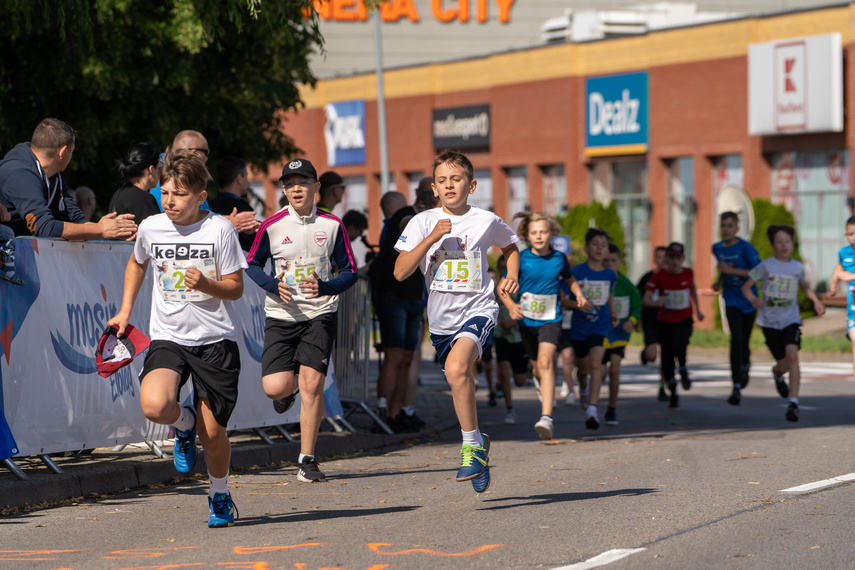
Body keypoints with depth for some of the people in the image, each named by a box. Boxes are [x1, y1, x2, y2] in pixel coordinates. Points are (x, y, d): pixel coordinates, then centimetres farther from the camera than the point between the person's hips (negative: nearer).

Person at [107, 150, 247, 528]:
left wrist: (206, 284, -23)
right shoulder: (151, 228, 1)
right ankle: (184, 424, 10)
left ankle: (220, 496, 32)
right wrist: (125, 311, 18)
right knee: (154, 406, -28)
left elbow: (235, 288, -3)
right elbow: (137, 263, 23)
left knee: (212, 433, 2)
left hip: (215, 340, -2)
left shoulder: (219, 230, -8)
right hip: (168, 338, 2)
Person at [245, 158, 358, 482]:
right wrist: (274, 286, -11)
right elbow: (252, 265, 9)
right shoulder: (271, 226, -2)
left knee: (311, 384, -11)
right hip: (281, 315, 1)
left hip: (320, 313, 0)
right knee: (275, 388, -10)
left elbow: (350, 271, 5)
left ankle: (307, 461, 0)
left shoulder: (331, 225, 0)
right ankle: (289, 389, 30)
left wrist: (325, 287, -15)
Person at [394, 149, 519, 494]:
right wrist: (432, 238, -18)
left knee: (457, 369, -29)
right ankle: (478, 446, 38)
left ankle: (471, 443, -16)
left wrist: (512, 277, 4)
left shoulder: (486, 221, -1)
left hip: (478, 310, -3)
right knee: (461, 386, 15)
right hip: (441, 318, 4)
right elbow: (400, 272, -10)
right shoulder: (423, 222, -2)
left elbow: (510, 246, 22)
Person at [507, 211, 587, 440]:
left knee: (546, 361, -23)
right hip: (527, 320, 2)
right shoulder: (521, 258, -7)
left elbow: (570, 280, 18)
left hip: (551, 319, -2)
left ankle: (546, 417, -32)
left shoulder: (559, 258, -2)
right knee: (537, 367, 16)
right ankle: (545, 389, 54)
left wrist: (579, 295, 0)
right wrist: (511, 305, -21)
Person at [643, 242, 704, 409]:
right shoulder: (658, 277, -10)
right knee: (666, 358, 1)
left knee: (678, 345, -30)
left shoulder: (688, 273, -3)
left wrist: (697, 309, 21)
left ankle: (683, 370, 2)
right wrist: (655, 302, -37)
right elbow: (645, 299, -16)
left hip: (684, 320, 0)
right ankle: (673, 393, 22)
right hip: (665, 321, 0)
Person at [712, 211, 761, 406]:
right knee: (736, 338, -16)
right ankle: (737, 387, -18)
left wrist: (732, 270, -24)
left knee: (744, 342, 9)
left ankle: (745, 364, 47)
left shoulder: (745, 247, -13)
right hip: (731, 300, 2)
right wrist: (719, 282, 7)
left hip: (748, 299, -2)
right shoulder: (717, 248, 3)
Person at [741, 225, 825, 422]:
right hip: (770, 321, -1)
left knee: (792, 355, -22)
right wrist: (754, 300, -23)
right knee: (784, 364, 2)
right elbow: (746, 287, -2)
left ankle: (794, 402, -22)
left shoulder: (797, 267, 5)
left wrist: (816, 301, 6)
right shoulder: (766, 266, -4)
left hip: (791, 320, 1)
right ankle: (777, 372, 43)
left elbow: (805, 287, 24)